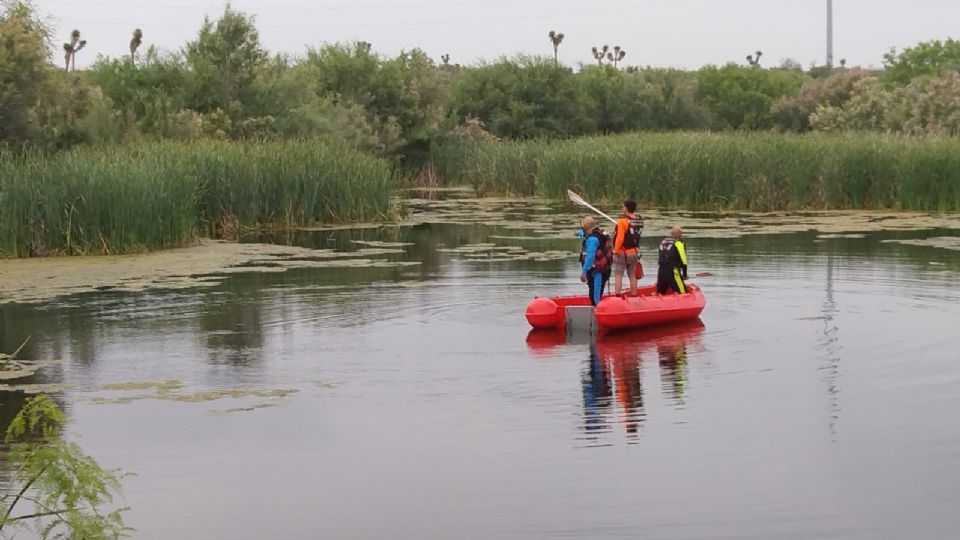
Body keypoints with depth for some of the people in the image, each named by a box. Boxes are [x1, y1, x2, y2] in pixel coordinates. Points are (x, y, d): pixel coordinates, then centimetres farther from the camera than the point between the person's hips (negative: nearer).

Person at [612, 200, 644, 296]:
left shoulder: (623, 221, -16)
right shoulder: (639, 220, 0)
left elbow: (620, 238, -19)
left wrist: (616, 250, -11)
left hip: (621, 253, -5)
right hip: (633, 252, 5)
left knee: (618, 276, -2)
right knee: (632, 276, 13)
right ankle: (634, 296, 17)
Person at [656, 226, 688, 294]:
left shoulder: (663, 241, 17)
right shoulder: (678, 243, -5)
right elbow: (683, 260, -8)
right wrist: (685, 274, 0)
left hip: (661, 271, 7)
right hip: (673, 272, -7)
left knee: (660, 293, 14)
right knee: (682, 292, -6)